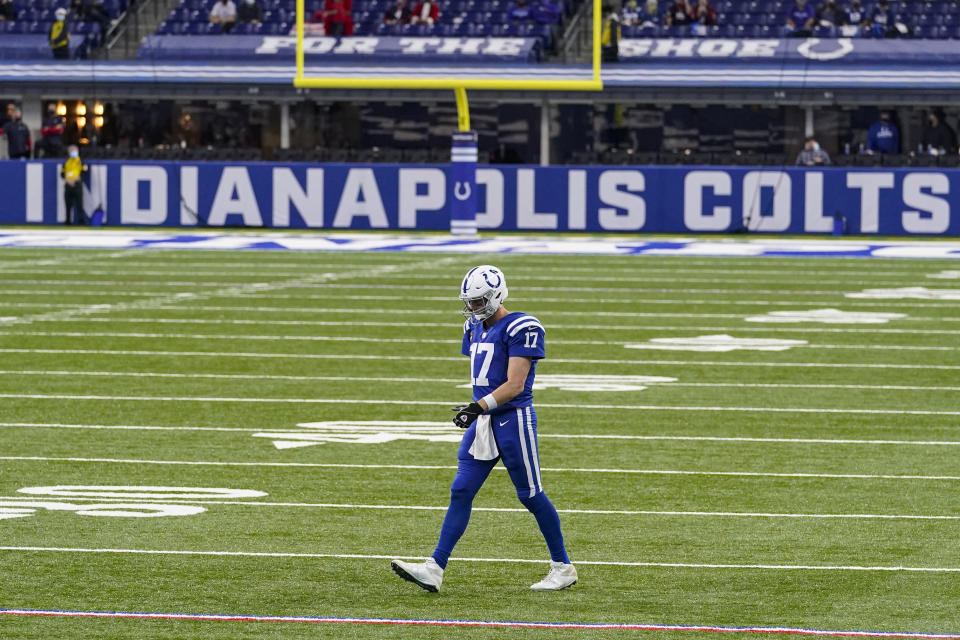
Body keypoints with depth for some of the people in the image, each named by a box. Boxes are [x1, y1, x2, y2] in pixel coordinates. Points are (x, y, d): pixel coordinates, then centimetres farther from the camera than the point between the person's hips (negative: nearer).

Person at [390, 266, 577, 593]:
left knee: (530, 495, 1)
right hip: (483, 421, 7)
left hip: (514, 419, -7)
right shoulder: (476, 328, 12)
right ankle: (434, 569, -4)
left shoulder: (521, 328, -14)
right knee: (460, 492, 0)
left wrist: (479, 407, -27)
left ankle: (563, 567, 15)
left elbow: (515, 384, -20)